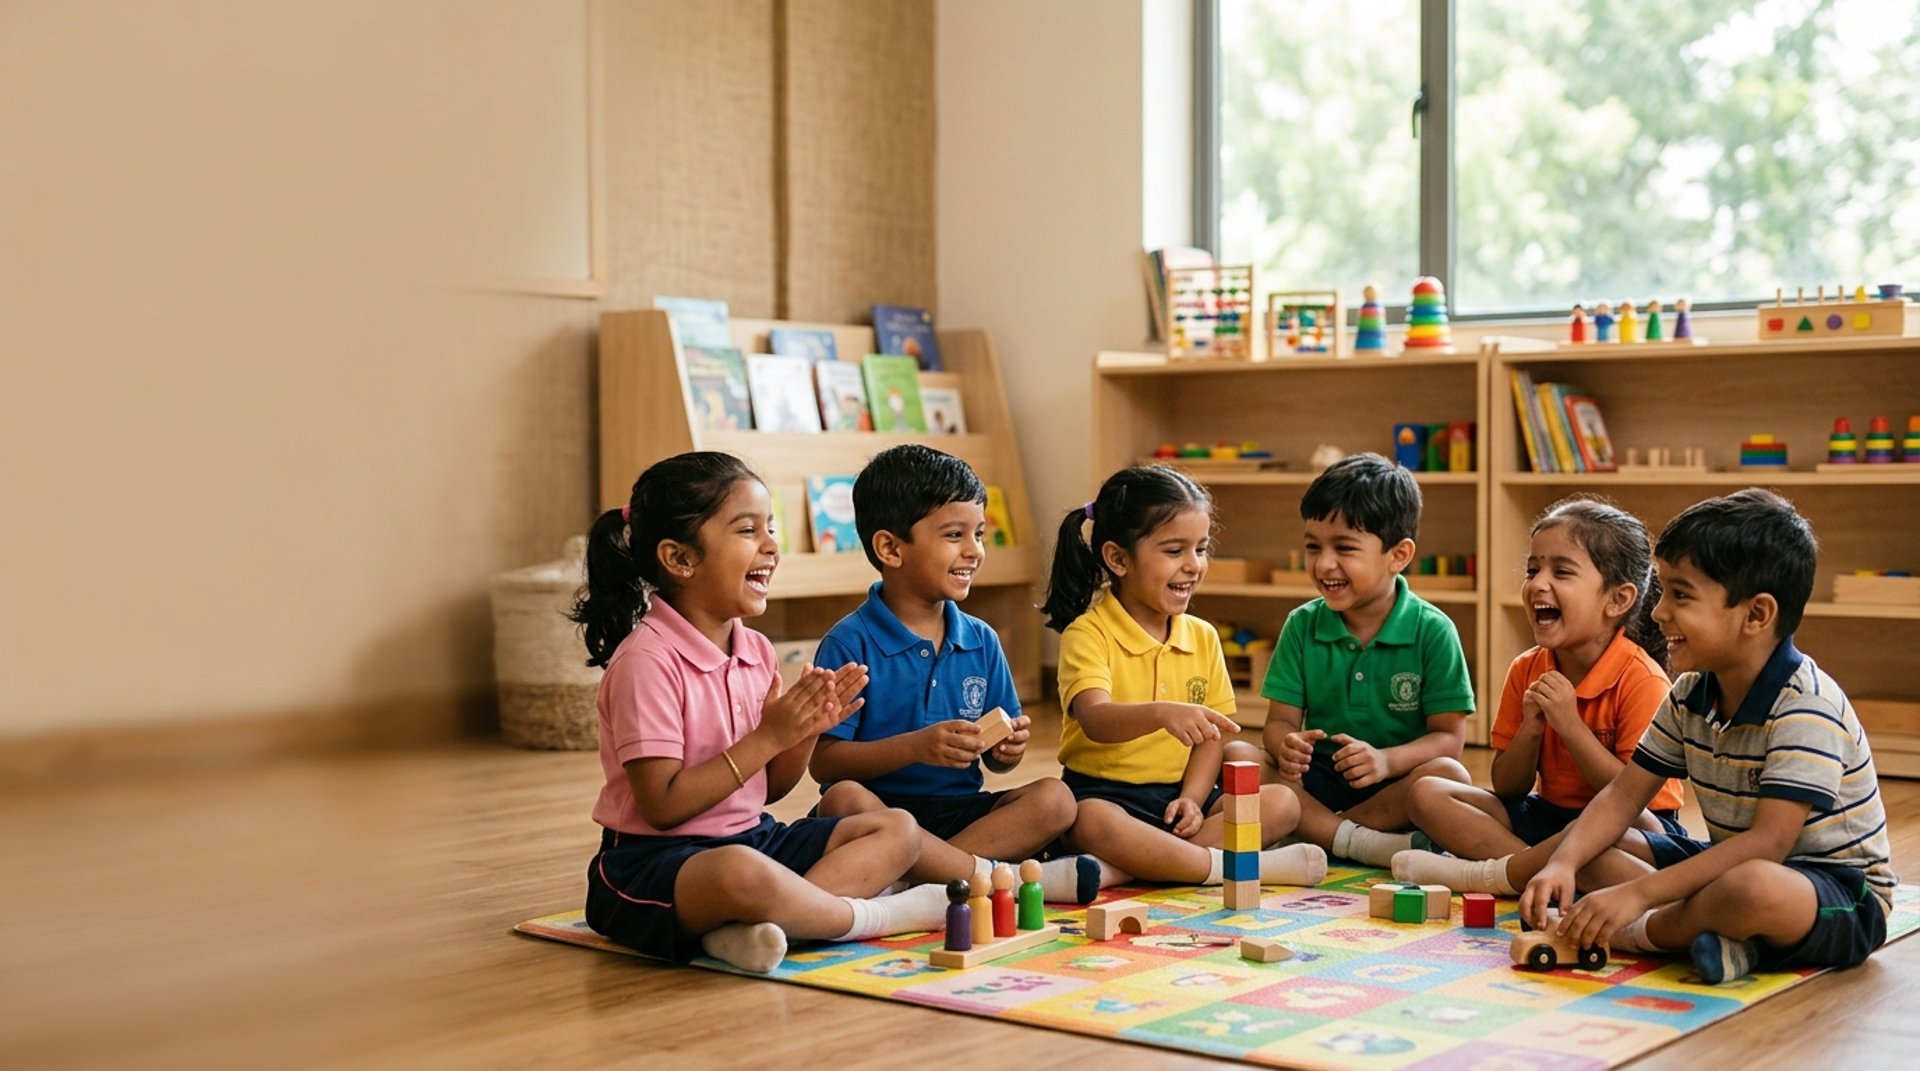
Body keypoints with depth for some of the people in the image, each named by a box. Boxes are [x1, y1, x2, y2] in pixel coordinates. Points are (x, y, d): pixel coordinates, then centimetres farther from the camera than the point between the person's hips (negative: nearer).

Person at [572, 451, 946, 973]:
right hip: (653, 860, -9)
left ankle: (738, 929, -22)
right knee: (741, 873, -42)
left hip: (751, 838, 9)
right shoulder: (648, 660, -16)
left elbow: (769, 787, 13)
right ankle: (870, 917, -11)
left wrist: (807, 730, -7)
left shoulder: (756, 651, 8)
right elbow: (663, 807, -21)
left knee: (898, 830, 0)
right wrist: (767, 737, -20)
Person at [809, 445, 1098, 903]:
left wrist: (1008, 750, -8)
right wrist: (914, 747, -23)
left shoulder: (981, 641, 11)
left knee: (1054, 798, -18)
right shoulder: (850, 643, -7)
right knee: (844, 800, -36)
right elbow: (823, 761, -12)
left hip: (959, 813, 5)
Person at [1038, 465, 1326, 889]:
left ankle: (1123, 867, -26)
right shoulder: (1088, 634, -8)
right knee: (1092, 823, -38)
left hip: (1178, 794, 6)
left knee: (1281, 804, -16)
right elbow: (1096, 721, -26)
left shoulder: (1202, 637, 10)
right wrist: (1162, 713, -45)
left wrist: (1192, 798, -11)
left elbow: (1210, 735, 8)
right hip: (1104, 792, -6)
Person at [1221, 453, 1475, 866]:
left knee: (1449, 776, -32)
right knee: (1235, 755, -21)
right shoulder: (1302, 625, 4)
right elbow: (1281, 719, 1)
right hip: (1317, 781, 3)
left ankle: (1313, 831, -24)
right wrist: (1285, 745, -25)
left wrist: (1386, 760, -28)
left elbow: (1448, 736, -8)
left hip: (1393, 785, -2)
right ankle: (1364, 843, -29)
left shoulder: (1432, 631, -5)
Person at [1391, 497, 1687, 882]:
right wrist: (1530, 728, -18)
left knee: (1642, 829, -40)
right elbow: (1507, 790, 1)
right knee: (1427, 794, -10)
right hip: (1548, 815, 6)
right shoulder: (1526, 671, 1)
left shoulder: (1641, 680, -16)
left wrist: (1570, 725, -24)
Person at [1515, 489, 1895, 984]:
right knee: (1586, 845, -1)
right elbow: (1622, 795, 4)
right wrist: (1562, 863, -16)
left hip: (1842, 896, -8)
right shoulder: (1691, 694, 2)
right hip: (1732, 865, 9)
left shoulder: (1805, 707, -24)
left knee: (1752, 887, -42)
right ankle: (1716, 930, -20)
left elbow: (1767, 842, -30)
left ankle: (1640, 933, -13)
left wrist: (1637, 893, -34)